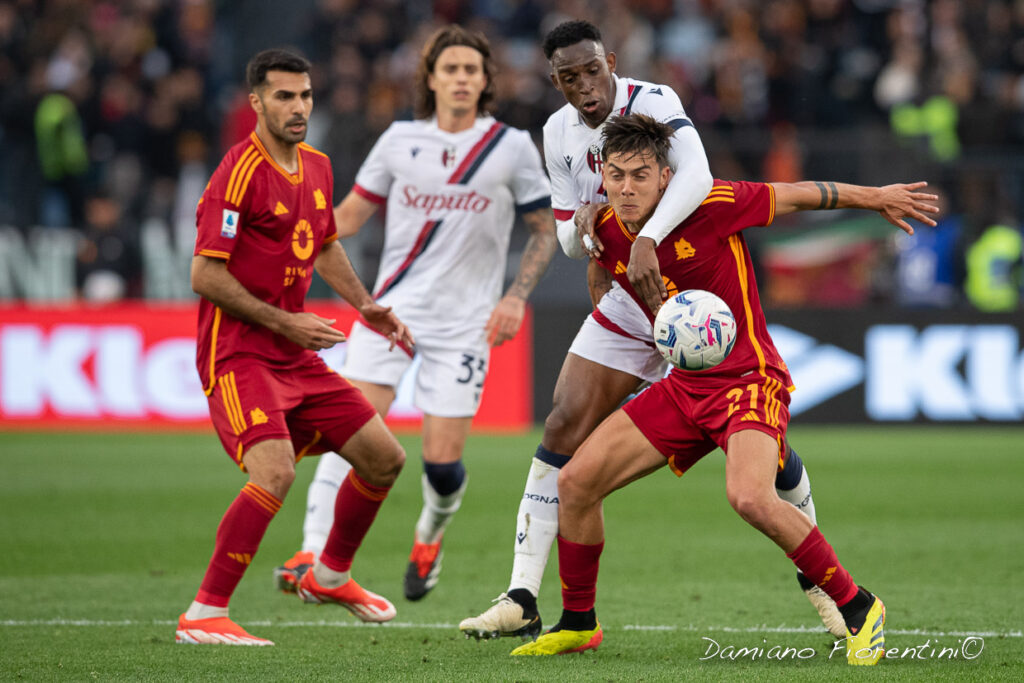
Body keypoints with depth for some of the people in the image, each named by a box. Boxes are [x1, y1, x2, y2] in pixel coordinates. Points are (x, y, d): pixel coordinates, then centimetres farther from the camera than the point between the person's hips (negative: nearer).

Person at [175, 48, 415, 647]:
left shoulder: (317, 167, 10)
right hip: (237, 351, -9)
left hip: (294, 352, 9)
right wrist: (284, 322, -17)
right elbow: (205, 275, -19)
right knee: (275, 472, -27)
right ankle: (203, 616, -19)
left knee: (384, 458, 10)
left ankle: (331, 576, 31)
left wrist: (366, 306, 18)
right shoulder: (241, 171, -16)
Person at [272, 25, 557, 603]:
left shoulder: (512, 147, 0)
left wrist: (517, 296, -5)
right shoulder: (401, 140, 5)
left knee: (442, 461, -4)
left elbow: (546, 230, 8)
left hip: (465, 322, -1)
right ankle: (316, 555, -15)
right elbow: (352, 214, 12)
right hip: (394, 307, 1)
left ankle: (431, 534, 29)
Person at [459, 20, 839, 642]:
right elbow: (569, 240, 9)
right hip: (624, 302, 5)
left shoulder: (652, 102, -18)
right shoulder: (559, 133, 2)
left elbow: (696, 177, -37)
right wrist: (583, 222, -16)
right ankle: (523, 601, -6)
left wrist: (646, 239, -51)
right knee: (564, 429, -8)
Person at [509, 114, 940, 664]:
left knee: (749, 497, -32)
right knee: (576, 481, -2)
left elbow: (795, 196, -5)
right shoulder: (606, 231, -2)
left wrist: (877, 198, 5)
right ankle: (577, 624, 17)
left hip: (749, 380, -6)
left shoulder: (708, 206, -19)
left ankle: (857, 608, -16)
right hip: (684, 387, 6)